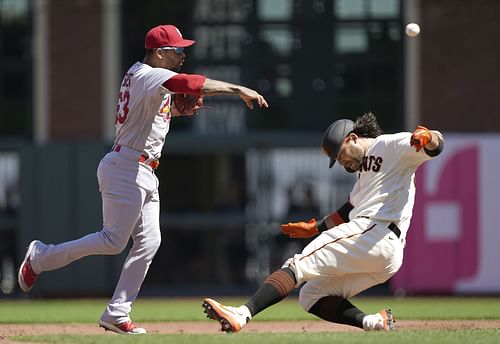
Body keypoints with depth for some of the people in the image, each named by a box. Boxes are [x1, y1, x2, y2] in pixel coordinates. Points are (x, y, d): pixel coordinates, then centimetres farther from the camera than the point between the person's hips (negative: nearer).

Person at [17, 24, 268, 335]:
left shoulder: (137, 74, 15)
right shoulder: (151, 76, -16)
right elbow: (198, 84, -29)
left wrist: (176, 110, 8)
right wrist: (239, 90, -33)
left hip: (144, 174, 10)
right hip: (126, 168, -10)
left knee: (148, 242, 3)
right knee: (114, 240, -8)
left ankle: (117, 315, 2)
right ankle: (40, 257, 8)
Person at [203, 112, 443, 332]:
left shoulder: (389, 147, 3)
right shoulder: (365, 166, 32)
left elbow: (435, 145, -12)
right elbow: (350, 210, 38)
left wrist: (425, 138, -34)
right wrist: (315, 228, 36)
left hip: (373, 232, -11)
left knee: (299, 265, -20)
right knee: (311, 295, 11)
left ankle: (243, 314, -36)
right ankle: (374, 323, -9)